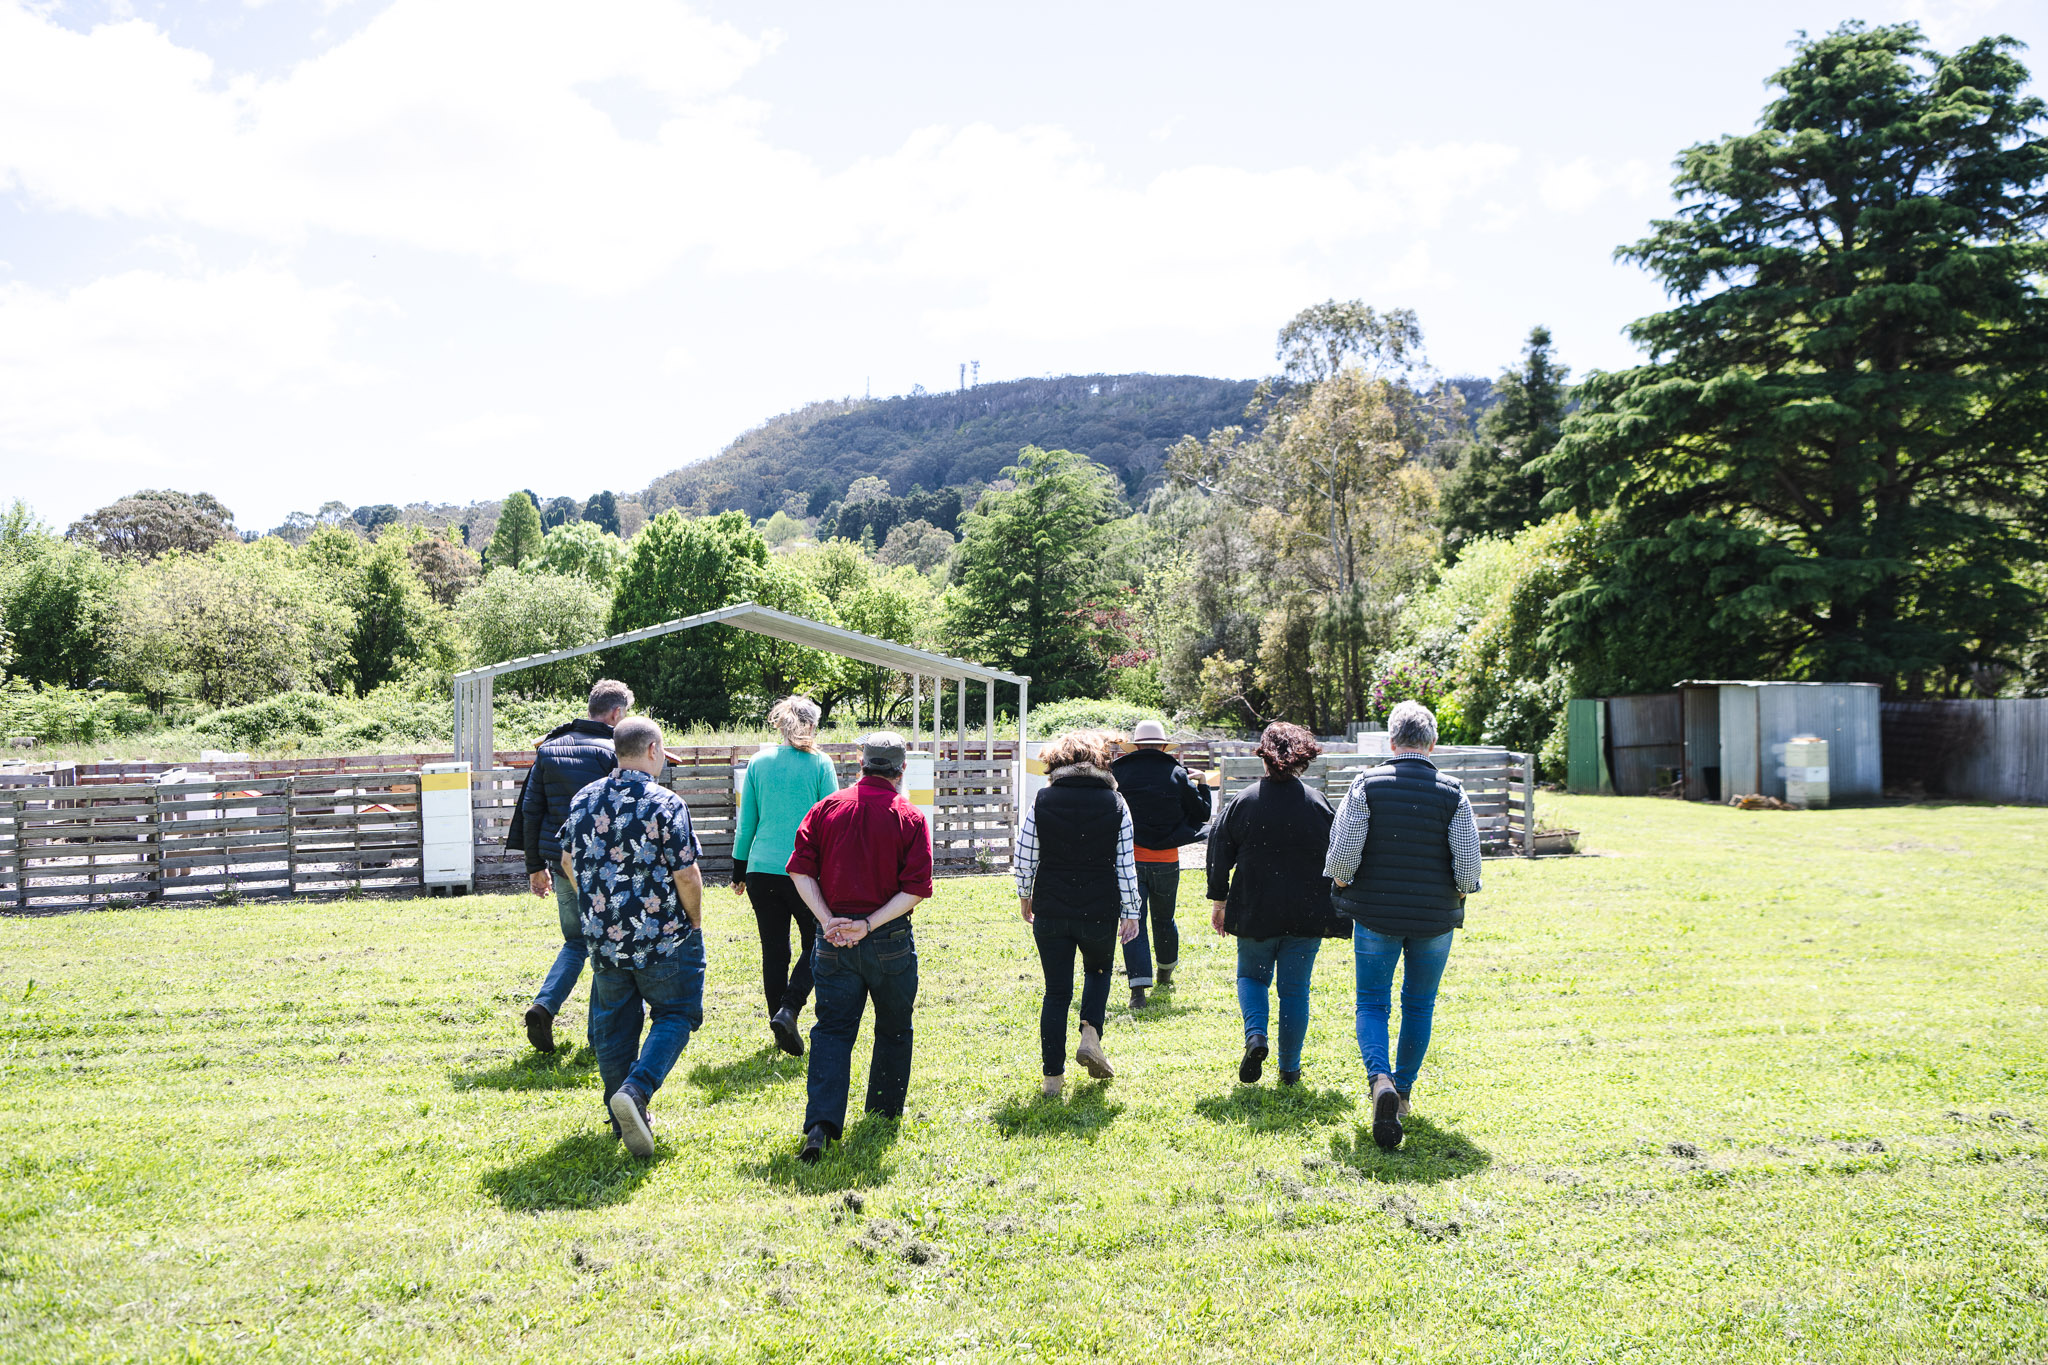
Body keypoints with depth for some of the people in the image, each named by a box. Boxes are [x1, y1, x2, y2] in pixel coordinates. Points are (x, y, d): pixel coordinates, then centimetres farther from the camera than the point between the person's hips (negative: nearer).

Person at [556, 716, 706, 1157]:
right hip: (663, 938, -5)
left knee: (613, 1025, 16)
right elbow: (686, 875, -16)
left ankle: (626, 1121, 22)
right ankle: (636, 1090, -12)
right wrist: (695, 921, 1)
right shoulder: (666, 805, -16)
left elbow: (569, 863, 12)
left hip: (604, 938, 5)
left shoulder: (584, 800, 2)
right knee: (674, 1015, 10)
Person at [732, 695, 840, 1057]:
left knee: (774, 952, 10)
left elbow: (746, 822, 10)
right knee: (815, 945, 12)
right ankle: (788, 1009, -8)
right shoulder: (820, 764, -4)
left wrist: (738, 870, 19)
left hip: (761, 869, 3)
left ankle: (783, 1033, 14)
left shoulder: (758, 763, 5)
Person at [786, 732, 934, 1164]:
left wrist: (827, 919, -7)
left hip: (833, 939, 2)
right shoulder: (911, 819, -4)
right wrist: (869, 924, -13)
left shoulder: (827, 808, 3)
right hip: (890, 941, -2)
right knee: (893, 1028, 17)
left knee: (832, 1029, 5)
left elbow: (801, 870, -3)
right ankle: (884, 1113, 28)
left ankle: (821, 1124, -9)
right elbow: (915, 889, -12)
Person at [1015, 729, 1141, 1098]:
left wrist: (1024, 895, 16)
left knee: (1056, 991, 9)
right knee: (1098, 970, 26)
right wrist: (1130, 912, 5)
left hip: (1050, 911, 0)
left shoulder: (1042, 800, -2)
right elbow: (1126, 863, -1)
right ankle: (1090, 1034, 4)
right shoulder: (1114, 803, -2)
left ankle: (1053, 1076, 9)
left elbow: (1025, 856, 1)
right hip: (1100, 911, 0)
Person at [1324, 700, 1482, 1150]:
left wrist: (1345, 888, 6)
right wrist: (1456, 896, 12)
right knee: (1419, 1006, 18)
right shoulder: (1452, 793, -4)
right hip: (1435, 919, 1)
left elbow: (1343, 854, -13)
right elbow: (1468, 869, -8)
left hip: (1375, 915, -1)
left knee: (1372, 1003, 8)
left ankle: (1380, 1078, -16)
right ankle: (1403, 1092, 26)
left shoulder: (1367, 784, -7)